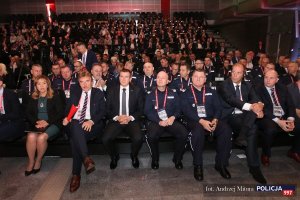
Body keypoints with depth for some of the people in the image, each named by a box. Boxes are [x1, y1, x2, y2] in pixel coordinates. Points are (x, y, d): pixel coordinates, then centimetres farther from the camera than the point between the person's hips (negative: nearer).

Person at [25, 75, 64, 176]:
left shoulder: (55, 97, 7)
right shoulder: (33, 98, 18)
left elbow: (60, 113, -1)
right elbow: (28, 113, 12)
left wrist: (47, 122, -12)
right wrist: (36, 122, -8)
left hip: (52, 124, -3)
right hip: (36, 124, 3)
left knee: (41, 137, -31)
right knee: (31, 136, -29)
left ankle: (38, 160, -7)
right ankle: (31, 162, -12)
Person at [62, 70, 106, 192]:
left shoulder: (98, 93, 14)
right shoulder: (75, 93, 23)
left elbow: (102, 111, 3)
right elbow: (68, 109, 18)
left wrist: (91, 121, -15)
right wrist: (66, 117, -6)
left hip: (92, 124, -2)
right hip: (75, 123, 3)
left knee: (74, 138, -32)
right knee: (75, 127, -35)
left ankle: (76, 175, -27)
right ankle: (86, 159, -39)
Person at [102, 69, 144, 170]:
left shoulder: (137, 90, 5)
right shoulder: (112, 91, 8)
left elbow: (140, 109, 4)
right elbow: (107, 109, 6)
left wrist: (130, 118, -13)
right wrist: (117, 117, -12)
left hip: (132, 121, -1)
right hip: (115, 120, 1)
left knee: (138, 138, -28)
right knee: (105, 139, -24)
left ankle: (134, 156, 8)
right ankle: (114, 157, 10)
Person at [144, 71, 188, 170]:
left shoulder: (173, 94, 13)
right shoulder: (150, 95, 9)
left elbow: (178, 109, 8)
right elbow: (147, 112, 0)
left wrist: (173, 117, -14)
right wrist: (159, 121, -15)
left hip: (171, 121, 1)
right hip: (155, 121, -1)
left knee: (184, 133, -26)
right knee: (151, 136, -32)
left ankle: (177, 158, 1)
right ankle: (155, 159, -2)